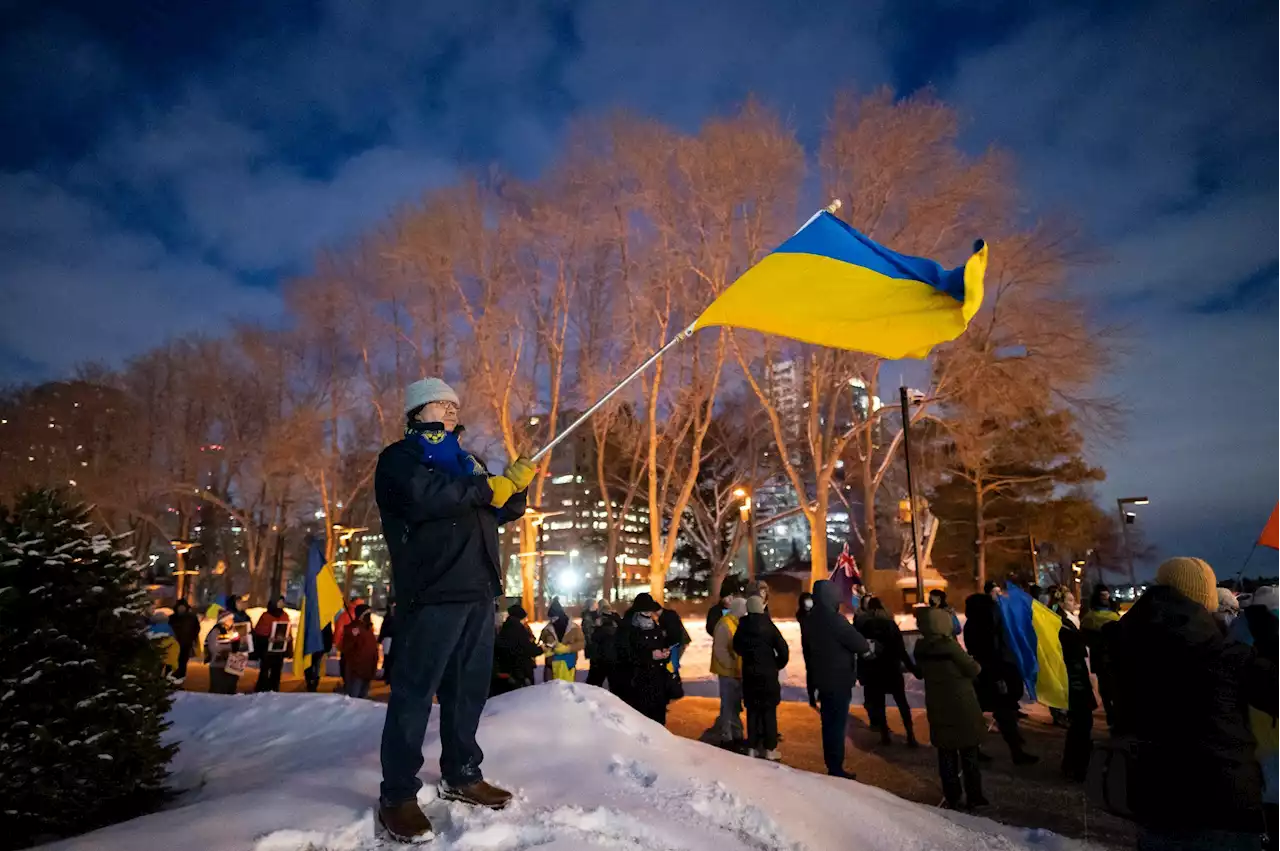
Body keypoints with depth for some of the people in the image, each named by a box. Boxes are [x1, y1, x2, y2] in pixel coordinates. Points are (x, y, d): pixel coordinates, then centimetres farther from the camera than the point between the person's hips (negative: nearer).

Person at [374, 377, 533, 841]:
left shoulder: (466, 460, 23)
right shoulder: (399, 458, 2)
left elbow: (504, 511, 20)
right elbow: (426, 497, -20)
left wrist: (515, 483, -1)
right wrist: (492, 485, -16)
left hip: (477, 590, 7)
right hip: (432, 591, -7)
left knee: (470, 689, 12)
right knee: (415, 692, -3)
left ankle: (462, 776, 24)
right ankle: (398, 794, 6)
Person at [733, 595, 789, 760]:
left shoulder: (742, 626, -4)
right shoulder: (769, 625, -13)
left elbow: (737, 648, 10)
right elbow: (784, 650, -12)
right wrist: (777, 665, 4)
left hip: (749, 673, 3)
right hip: (768, 674, -3)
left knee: (752, 710, 11)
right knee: (769, 712, 5)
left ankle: (752, 748, 14)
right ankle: (770, 749, 8)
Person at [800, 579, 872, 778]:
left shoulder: (808, 620, 7)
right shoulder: (833, 618, -21)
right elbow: (858, 642, -16)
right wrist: (867, 647, 7)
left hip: (821, 679, 8)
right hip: (838, 680, -8)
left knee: (828, 723, 16)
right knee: (838, 724, 0)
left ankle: (831, 766, 24)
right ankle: (836, 769, 5)